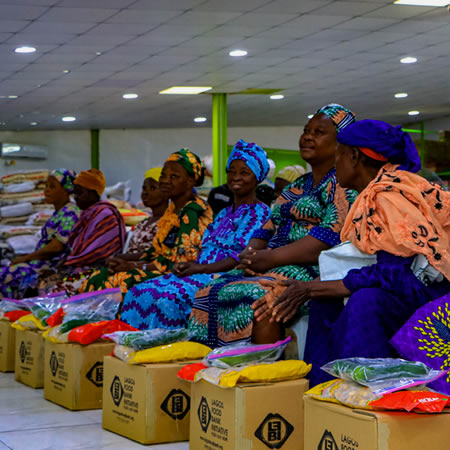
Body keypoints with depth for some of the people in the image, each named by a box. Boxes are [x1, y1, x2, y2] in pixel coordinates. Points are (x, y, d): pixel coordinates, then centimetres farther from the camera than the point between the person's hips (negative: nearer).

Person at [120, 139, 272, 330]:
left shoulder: (260, 212, 0)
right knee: (138, 292, -13)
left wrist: (202, 268, -18)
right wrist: (185, 265, -2)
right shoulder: (223, 214, 26)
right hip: (200, 274, 8)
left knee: (169, 296, -33)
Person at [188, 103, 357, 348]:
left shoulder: (343, 184, -2)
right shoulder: (296, 187, 25)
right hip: (270, 268, 8)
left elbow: (328, 238, -16)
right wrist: (250, 254, -3)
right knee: (209, 292, -14)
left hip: (310, 272, -8)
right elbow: (267, 229, 21)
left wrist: (269, 258, -17)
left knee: (256, 297, -35)